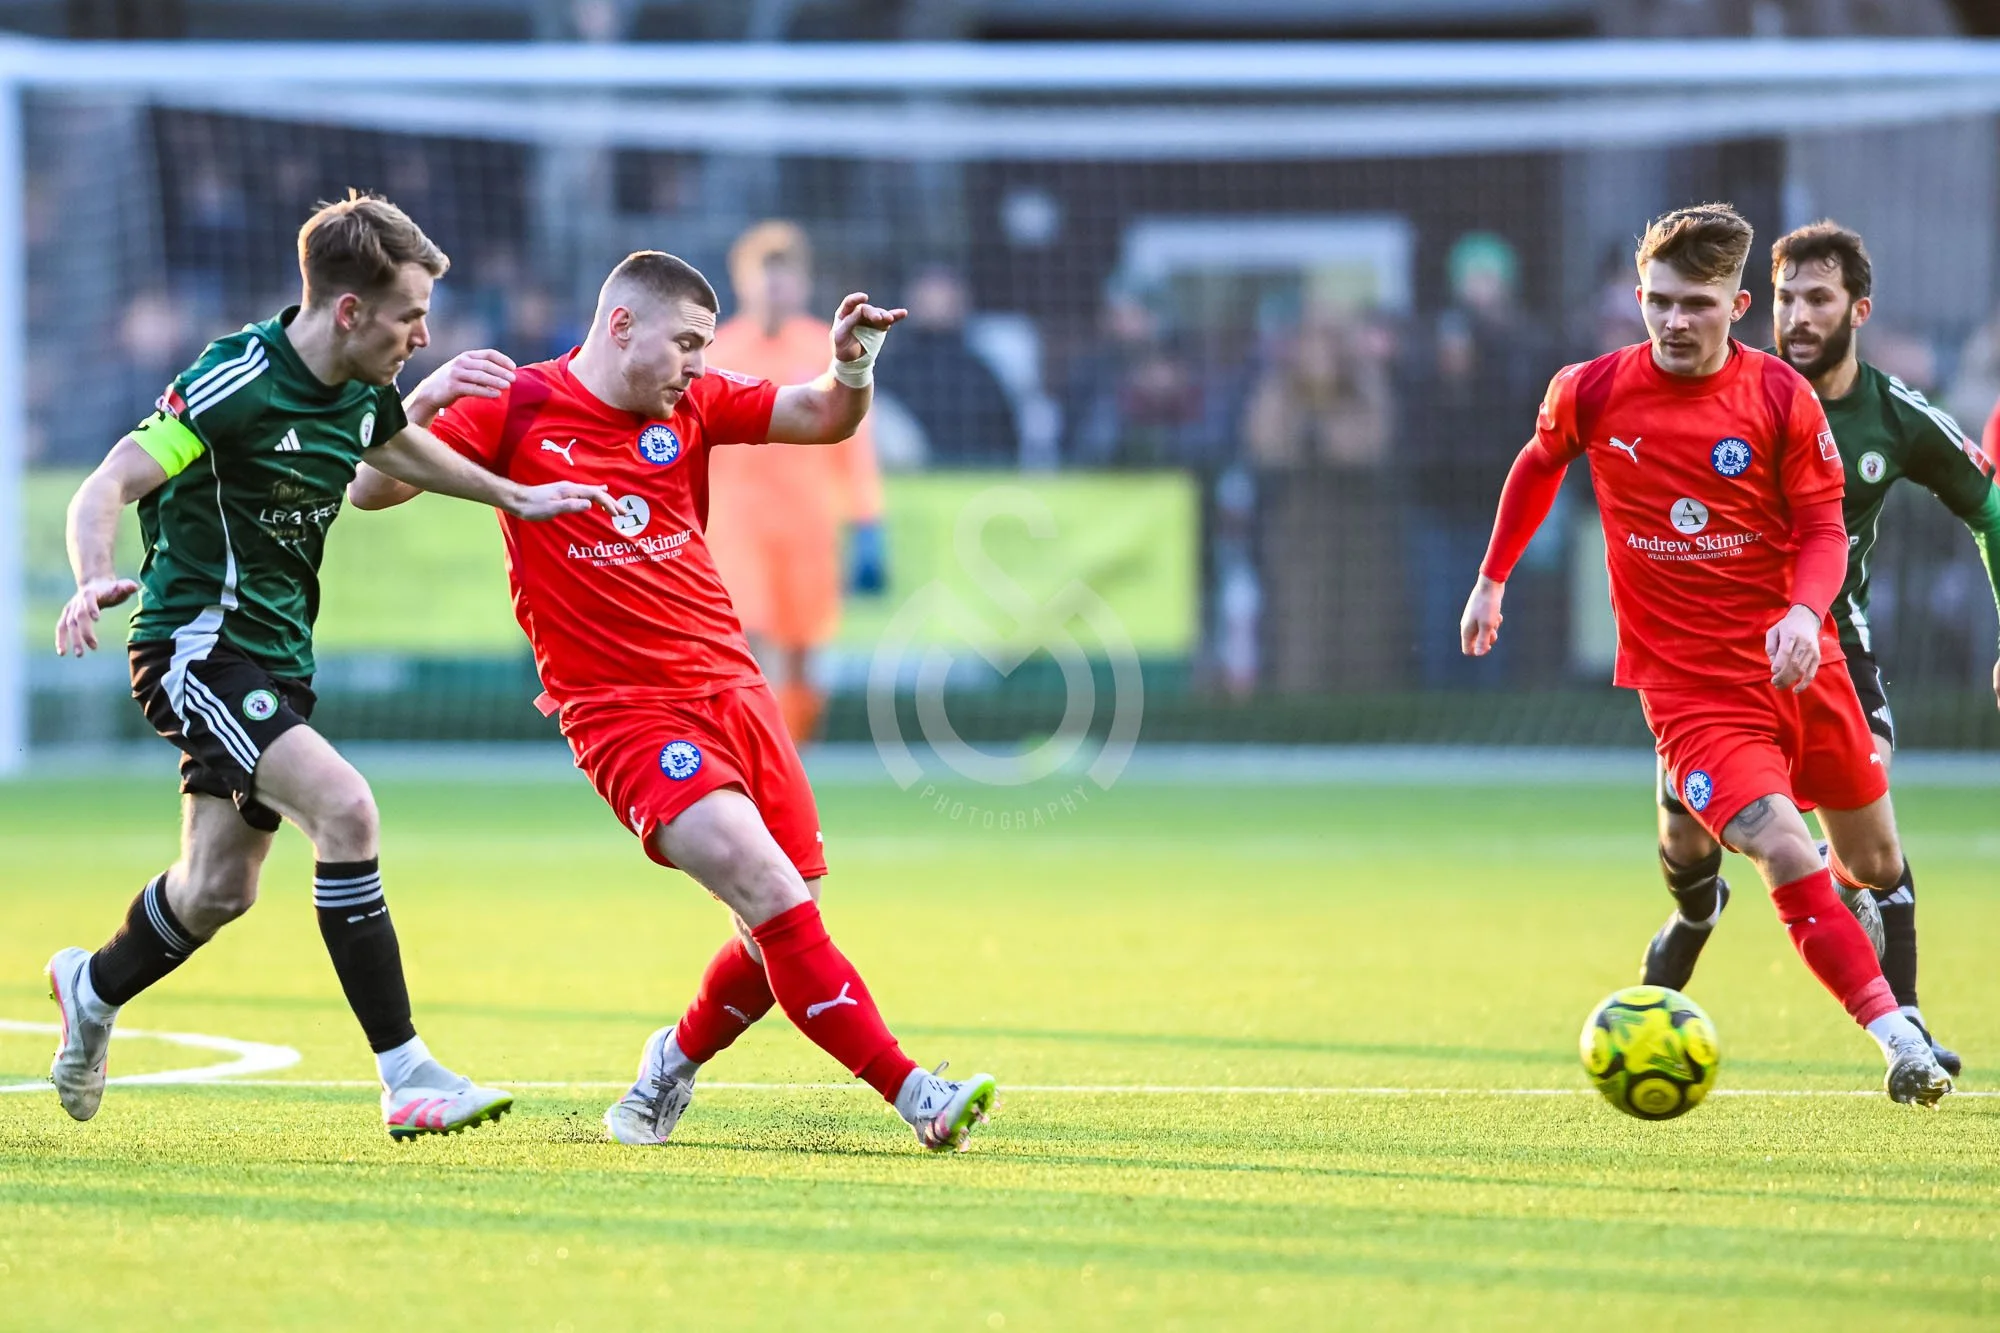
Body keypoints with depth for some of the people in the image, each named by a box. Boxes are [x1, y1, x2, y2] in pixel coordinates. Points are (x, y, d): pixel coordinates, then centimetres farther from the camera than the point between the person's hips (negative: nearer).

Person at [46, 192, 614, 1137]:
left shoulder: (361, 393, 4)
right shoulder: (237, 383, -21)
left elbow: (402, 451, 29)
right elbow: (108, 486, -26)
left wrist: (517, 497, 30)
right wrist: (94, 580, -45)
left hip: (277, 656, 9)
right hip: (199, 649, -9)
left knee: (220, 891, 14)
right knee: (343, 808, -25)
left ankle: (92, 987, 45)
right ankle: (406, 1076, -24)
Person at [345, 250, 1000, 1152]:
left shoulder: (691, 405, 10)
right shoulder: (516, 408, -4)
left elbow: (824, 419, 10)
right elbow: (369, 491, -6)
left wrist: (851, 366, -12)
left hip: (733, 692, 6)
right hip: (624, 712, -6)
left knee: (785, 927, 5)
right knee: (767, 887, -22)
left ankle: (678, 1060, 33)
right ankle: (911, 1092, -22)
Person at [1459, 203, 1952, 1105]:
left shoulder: (1783, 398, -6)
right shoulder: (1592, 393, -5)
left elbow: (1826, 530, -3)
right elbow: (1540, 462, 17)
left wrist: (1805, 611, -23)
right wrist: (1493, 578, 22)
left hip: (1798, 664, 2)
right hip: (1688, 683, -2)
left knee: (1876, 867, 13)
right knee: (1785, 856, -23)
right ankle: (1896, 1036, -23)